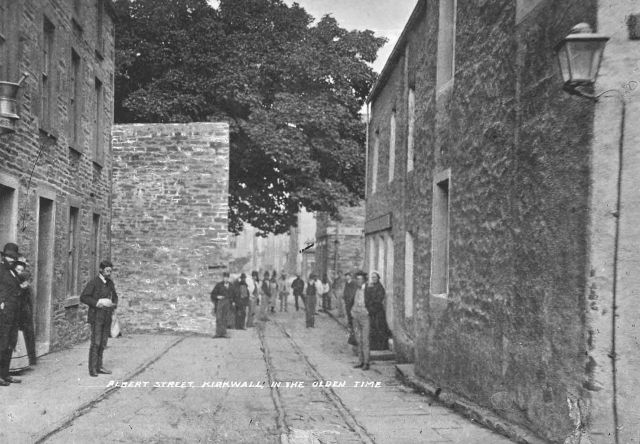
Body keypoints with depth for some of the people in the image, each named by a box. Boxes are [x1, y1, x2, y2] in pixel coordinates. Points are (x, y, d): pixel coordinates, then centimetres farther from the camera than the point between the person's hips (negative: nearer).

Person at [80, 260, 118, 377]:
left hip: (107, 317, 6)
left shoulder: (110, 282, 10)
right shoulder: (93, 282, -10)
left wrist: (114, 305, 1)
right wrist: (97, 303, -22)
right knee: (95, 342, -9)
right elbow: (83, 297, -13)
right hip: (96, 316, -6)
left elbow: (114, 296, 22)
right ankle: (92, 369, -3)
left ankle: (99, 366, 13)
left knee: (103, 342, 7)